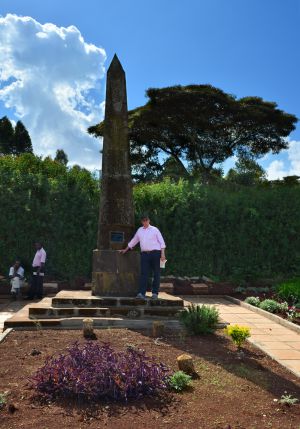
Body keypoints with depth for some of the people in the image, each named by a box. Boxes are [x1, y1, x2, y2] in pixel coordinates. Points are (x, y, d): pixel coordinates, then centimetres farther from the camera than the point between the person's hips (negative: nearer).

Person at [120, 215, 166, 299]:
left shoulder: (154, 229, 6)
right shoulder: (139, 230, 17)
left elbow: (161, 242, 2)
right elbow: (133, 241, 28)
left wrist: (162, 254, -8)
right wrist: (125, 250, 30)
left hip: (155, 253, -2)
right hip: (144, 254, 3)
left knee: (156, 274, 0)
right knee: (144, 273, -6)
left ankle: (155, 293, 6)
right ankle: (141, 293, -12)